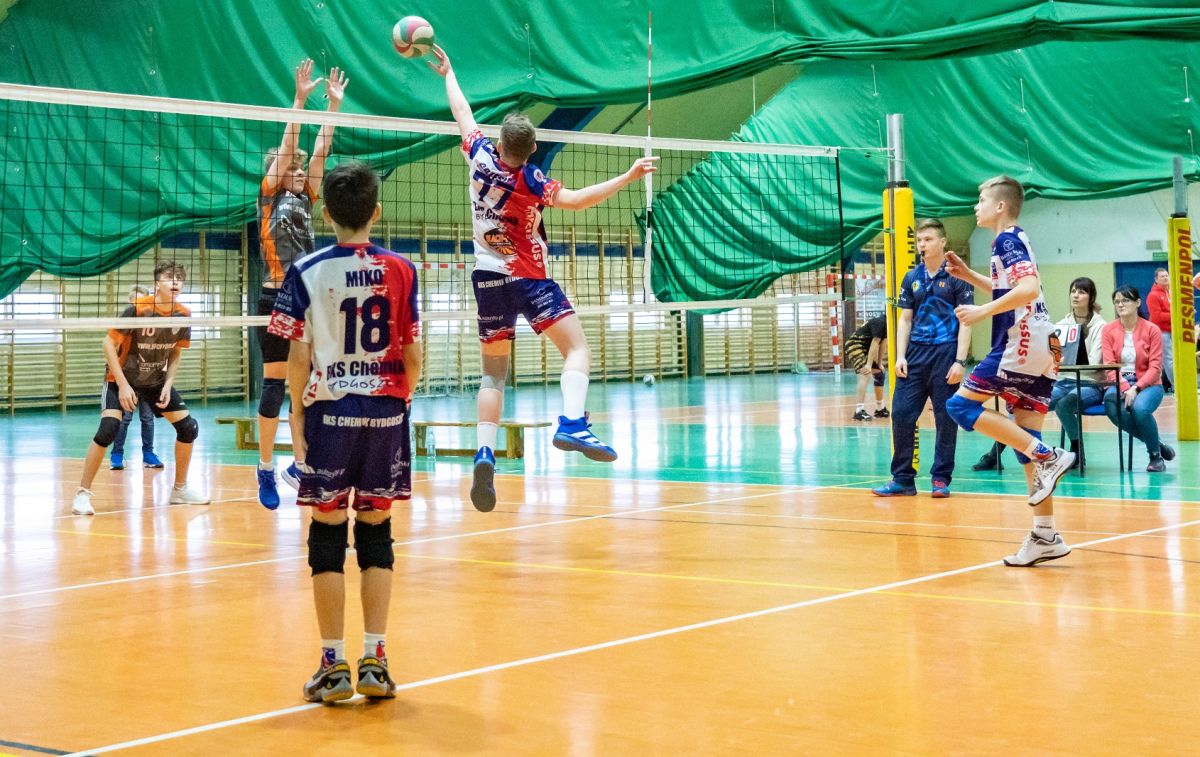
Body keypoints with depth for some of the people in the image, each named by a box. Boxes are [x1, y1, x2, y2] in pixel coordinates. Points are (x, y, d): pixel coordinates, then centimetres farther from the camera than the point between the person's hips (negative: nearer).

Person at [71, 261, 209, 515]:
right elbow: (109, 344, -19)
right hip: (122, 380, -5)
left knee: (188, 427, -1)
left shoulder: (182, 316, -8)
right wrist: (123, 385, -23)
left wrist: (168, 384, -7)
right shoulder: (137, 310, -24)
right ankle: (82, 493, -13)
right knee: (108, 429, -25)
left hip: (156, 381, 6)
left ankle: (180, 489, 18)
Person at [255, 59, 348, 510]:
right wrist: (300, 99, -11)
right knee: (275, 385, -2)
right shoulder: (269, 198, 1)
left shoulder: (305, 200, 15)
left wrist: (334, 105, 9)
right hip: (277, 300, -6)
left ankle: (300, 465, 11)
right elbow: (286, 148, -7)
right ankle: (266, 469, 6)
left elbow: (321, 152, 12)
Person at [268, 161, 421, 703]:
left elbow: (298, 355, -7)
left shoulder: (307, 272, -5)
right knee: (376, 534, 9)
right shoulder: (400, 270, -1)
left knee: (328, 536, 6)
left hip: (330, 412, -1)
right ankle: (374, 662, 9)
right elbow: (412, 353, -2)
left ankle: (333, 665, 7)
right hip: (386, 412, 2)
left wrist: (297, 413, 5)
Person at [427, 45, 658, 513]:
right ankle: (572, 424, -33)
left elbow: (463, 115, 14)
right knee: (576, 345, -8)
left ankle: (484, 455, -7)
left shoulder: (482, 158, -2)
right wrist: (628, 176, -27)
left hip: (487, 278, 5)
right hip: (527, 278, -5)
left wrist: (448, 73, 29)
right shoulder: (530, 180, -12)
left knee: (493, 373, 9)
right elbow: (575, 200, -27)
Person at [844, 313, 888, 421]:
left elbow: (883, 344, 11)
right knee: (866, 375, -26)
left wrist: (880, 364, 11)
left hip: (866, 348, 11)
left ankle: (880, 409, 30)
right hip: (855, 345, -11)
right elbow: (874, 344, -25)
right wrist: (869, 365, -26)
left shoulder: (886, 323, 6)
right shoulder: (880, 322, -22)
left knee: (879, 374, 17)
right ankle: (859, 411, -34)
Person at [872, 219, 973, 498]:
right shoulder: (911, 278, 12)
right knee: (901, 413, -1)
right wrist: (900, 356, 2)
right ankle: (903, 479, 7)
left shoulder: (956, 276, -2)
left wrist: (959, 361, -13)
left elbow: (965, 322, -5)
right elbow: (905, 319, 14)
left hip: (945, 351, -4)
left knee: (945, 417, 1)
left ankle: (941, 479, 10)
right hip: (915, 352, 4)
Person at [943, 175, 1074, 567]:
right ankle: (1046, 536, 6)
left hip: (1020, 343, -10)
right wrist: (970, 276, 29)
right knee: (1026, 439, 7)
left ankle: (1045, 456, -14)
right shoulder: (1016, 239, 21)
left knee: (961, 405, -5)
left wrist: (984, 311, -20)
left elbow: (1029, 289, -24)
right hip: (1042, 348, 10)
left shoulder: (1007, 239, -8)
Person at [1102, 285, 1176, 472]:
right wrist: (1124, 389, -21)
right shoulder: (1108, 330, 3)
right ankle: (1157, 443, -9)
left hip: (1147, 385, -2)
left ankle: (1155, 455, -8)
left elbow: (1155, 368, -6)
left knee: (1140, 408, -36)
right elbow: (1110, 366, -4)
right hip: (1119, 384, 2)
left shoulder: (1152, 330, -2)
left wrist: (1136, 388, -19)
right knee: (1113, 409, -32)